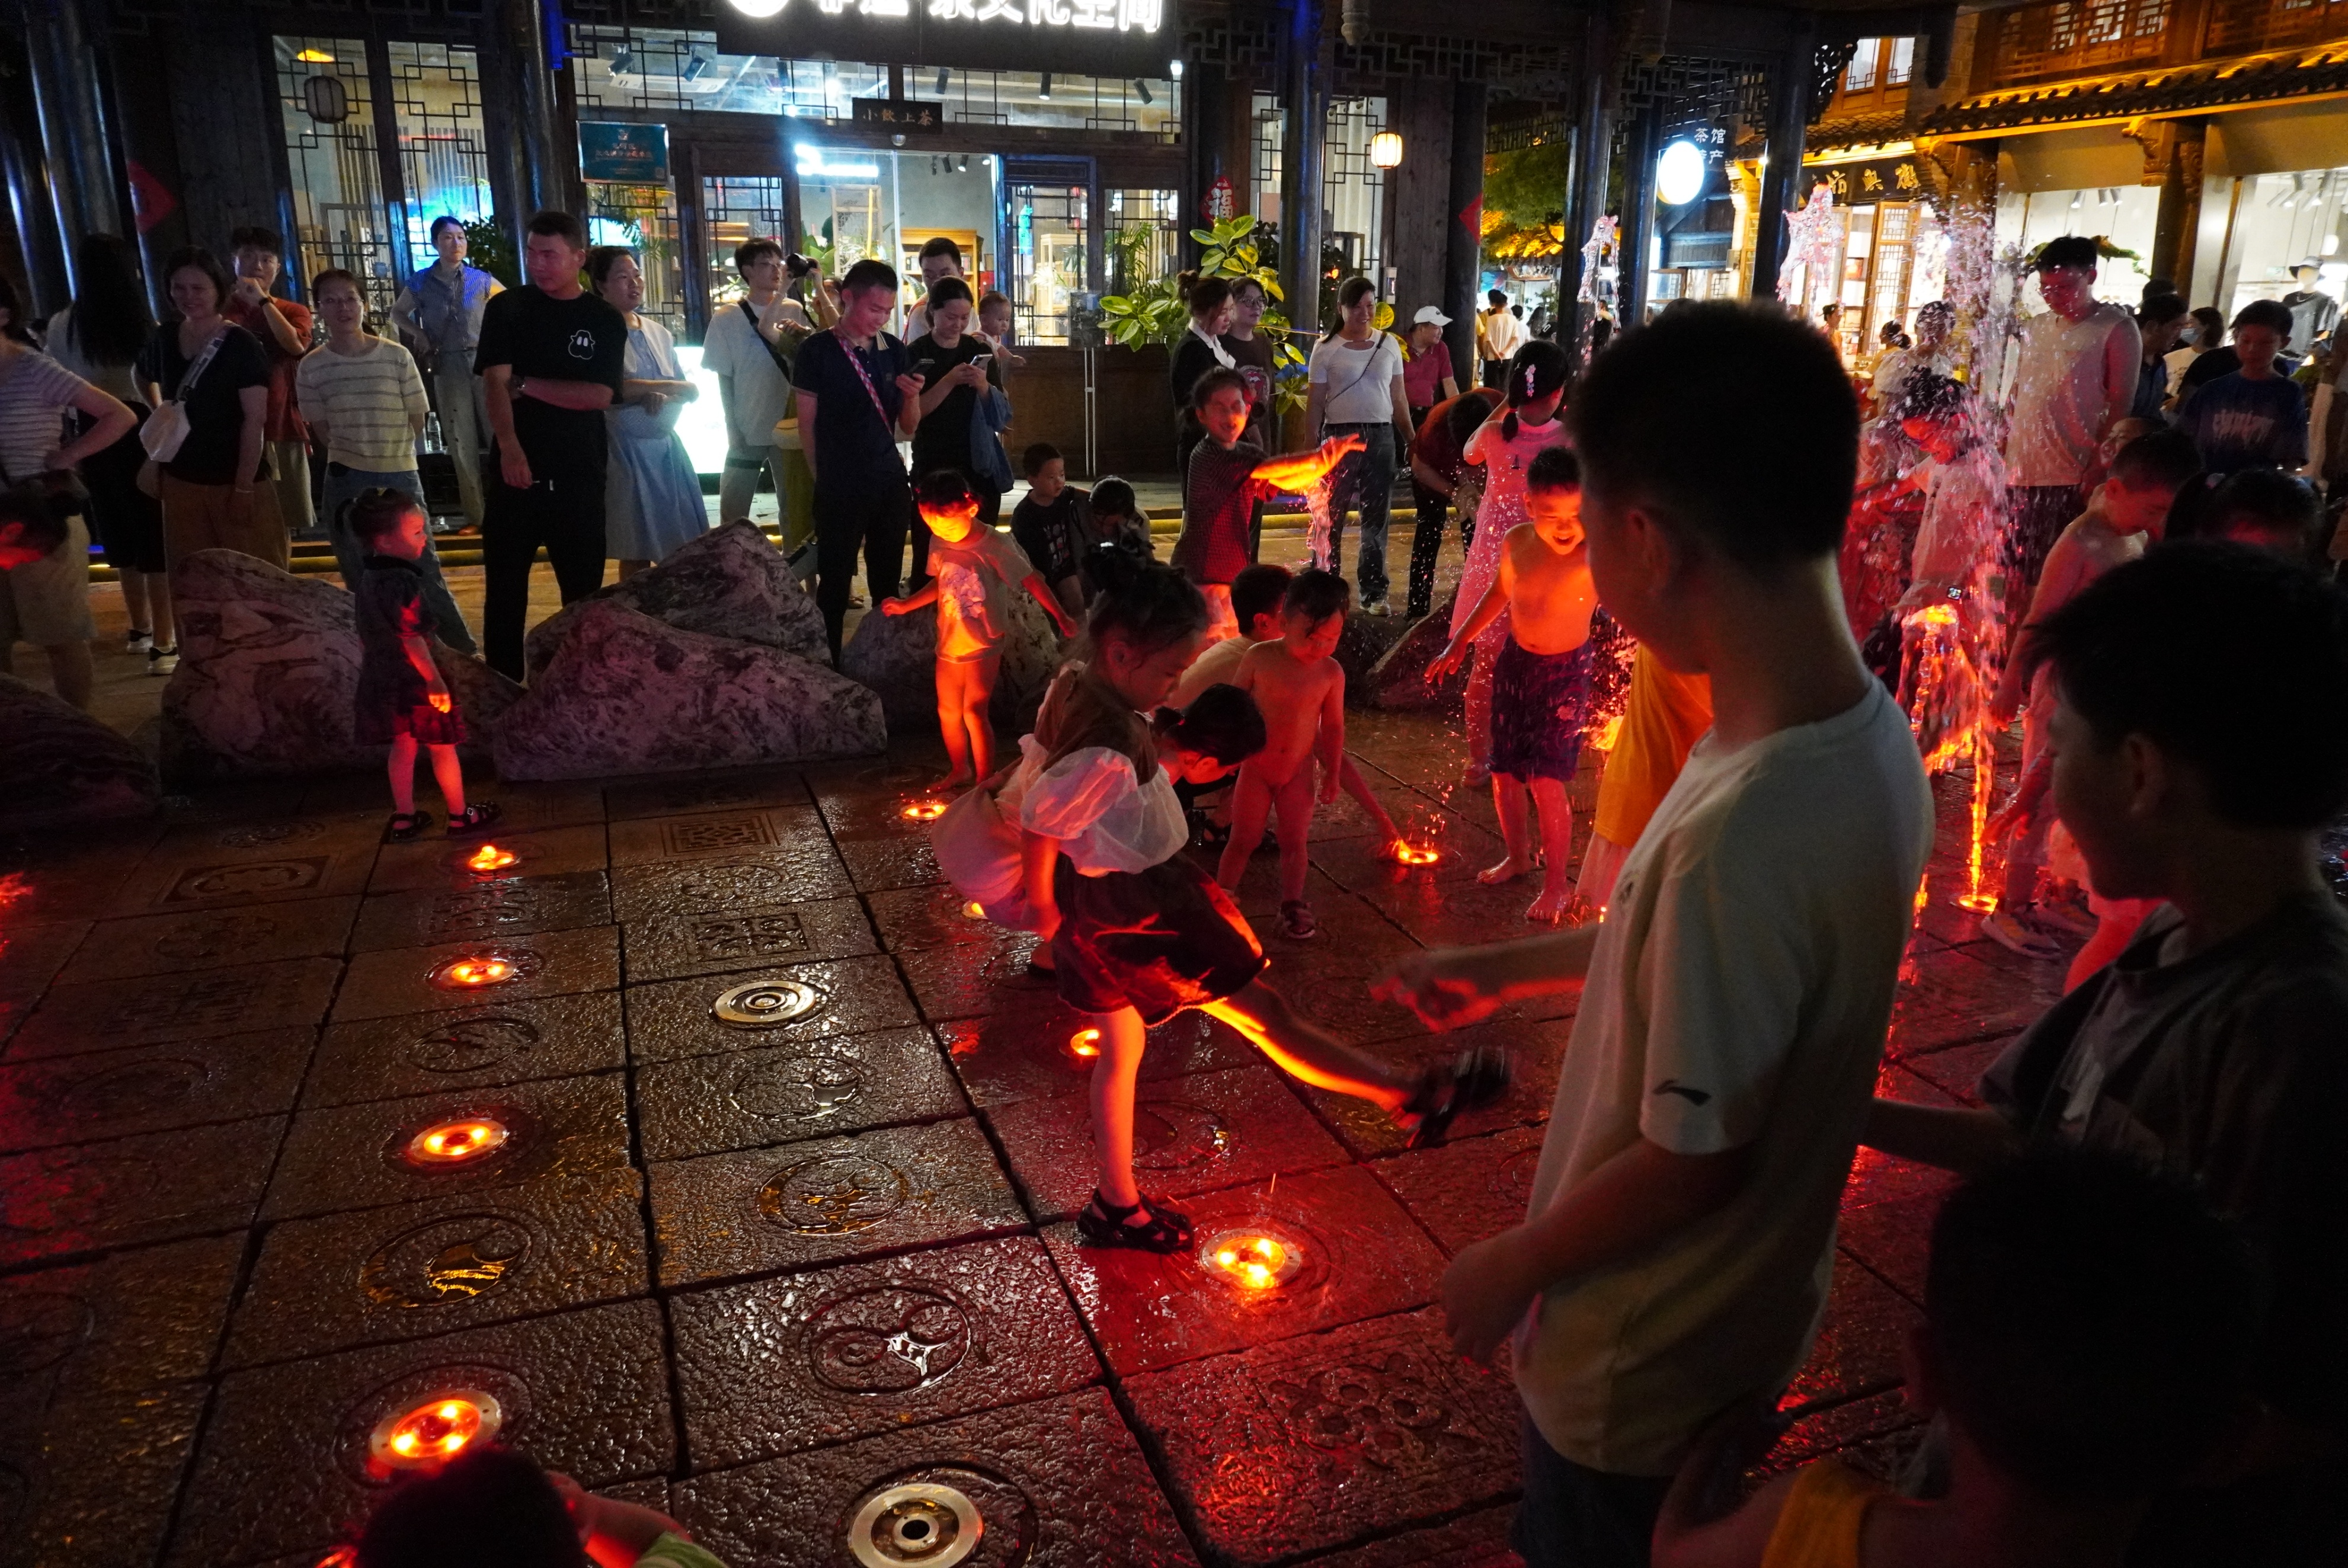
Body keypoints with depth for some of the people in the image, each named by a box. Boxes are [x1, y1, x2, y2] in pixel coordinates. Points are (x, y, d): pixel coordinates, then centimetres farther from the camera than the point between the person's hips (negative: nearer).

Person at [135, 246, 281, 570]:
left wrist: (244, 486, -17)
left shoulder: (241, 345, -11)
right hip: (180, 480, 6)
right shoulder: (165, 337, 6)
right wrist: (159, 411, 10)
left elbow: (255, 419, -14)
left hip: (235, 481, -6)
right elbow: (145, 377, 29)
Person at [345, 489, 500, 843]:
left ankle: (404, 819, 25)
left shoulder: (368, 575, 3)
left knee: (403, 747, 18)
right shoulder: (402, 581, -24)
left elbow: (366, 631, 13)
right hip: (414, 679, -8)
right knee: (443, 748, 7)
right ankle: (460, 817, 20)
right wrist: (434, 680, -24)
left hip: (382, 678, 8)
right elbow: (410, 637, -26)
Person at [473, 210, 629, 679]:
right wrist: (509, 447, -26)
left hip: (579, 475, 0)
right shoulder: (507, 308, 3)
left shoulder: (605, 320, 5)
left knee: (584, 589, 6)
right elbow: (494, 382, -10)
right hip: (516, 469, 0)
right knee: (505, 588, 4)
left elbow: (600, 396, -6)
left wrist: (526, 385, -11)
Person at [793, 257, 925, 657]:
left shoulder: (893, 350, 5)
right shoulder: (818, 350, -7)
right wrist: (826, 479, 4)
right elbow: (807, 425, -1)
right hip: (840, 487, -4)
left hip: (890, 482, 4)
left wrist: (912, 396, -11)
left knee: (887, 582, 13)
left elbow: (908, 427, 9)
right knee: (834, 584, 4)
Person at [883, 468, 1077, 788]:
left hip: (984, 644, -6)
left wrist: (1061, 618, -12)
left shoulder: (995, 546, -19)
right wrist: (906, 605, 8)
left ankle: (985, 780, 0)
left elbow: (1032, 581, -13)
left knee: (974, 711, -12)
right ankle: (960, 770, 35)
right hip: (949, 642, 6)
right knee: (948, 711, 15)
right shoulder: (940, 544, -2)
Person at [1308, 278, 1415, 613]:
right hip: (1340, 436, -3)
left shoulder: (1388, 344, 8)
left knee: (1376, 519, 7)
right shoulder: (1327, 349, -1)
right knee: (1331, 517, 2)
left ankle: (1374, 592, 14)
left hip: (1381, 437, 3)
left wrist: (1412, 441, 8)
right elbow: (1315, 403, -2)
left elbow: (1398, 399, 12)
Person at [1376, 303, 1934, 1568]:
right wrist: (1506, 967, 12)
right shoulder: (1869, 736, -10)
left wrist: (1505, 1268, -11)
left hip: (1646, 1353, -7)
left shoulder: (1741, 829, -38)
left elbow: (1693, 1159, -27)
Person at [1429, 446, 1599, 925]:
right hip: (1515, 662, 5)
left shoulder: (1595, 554, -23)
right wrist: (1460, 643, 17)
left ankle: (1558, 884, 8)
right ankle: (1519, 856, 36)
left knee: (1546, 779, -9)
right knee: (1504, 773, 12)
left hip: (1566, 671, -5)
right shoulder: (1516, 544, -7)